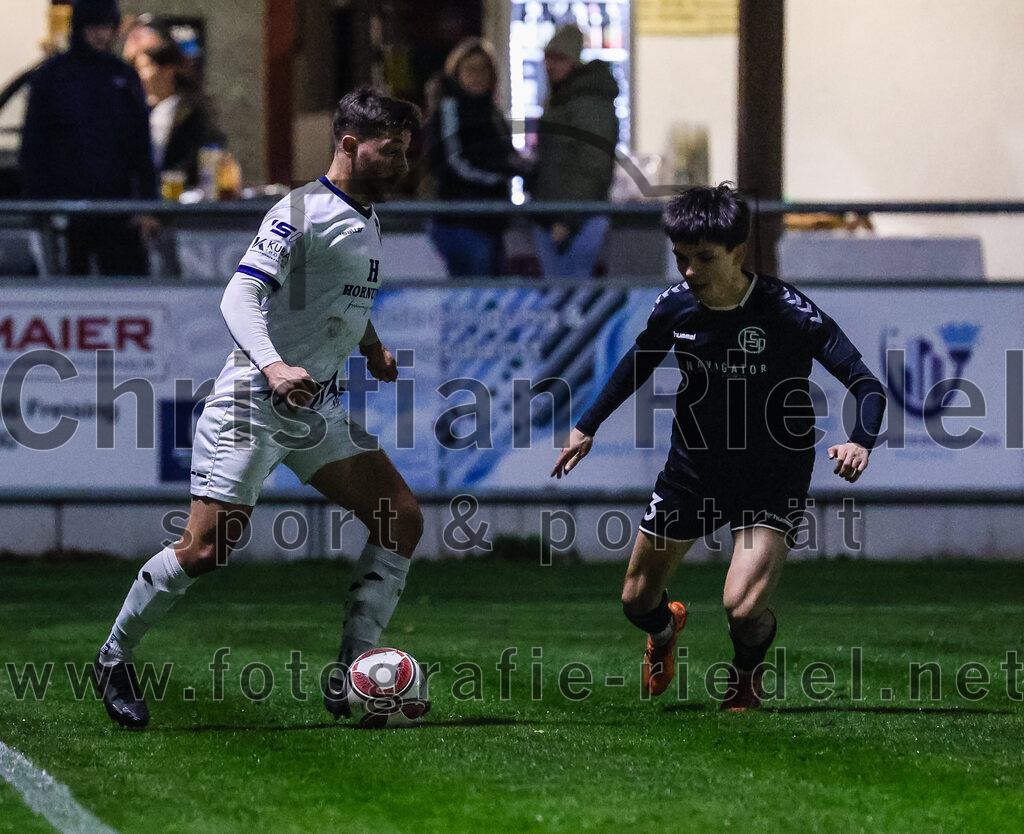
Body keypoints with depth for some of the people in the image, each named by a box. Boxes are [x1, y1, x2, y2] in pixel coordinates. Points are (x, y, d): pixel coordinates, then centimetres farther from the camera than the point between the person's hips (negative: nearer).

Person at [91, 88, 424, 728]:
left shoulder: (367, 221, 14)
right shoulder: (302, 213, -13)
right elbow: (239, 296, -23)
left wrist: (372, 347, 19)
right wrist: (272, 366, -38)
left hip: (321, 408, 9)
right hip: (255, 403, -9)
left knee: (403, 520, -1)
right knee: (206, 550, -13)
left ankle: (351, 678, 1)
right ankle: (114, 658, 8)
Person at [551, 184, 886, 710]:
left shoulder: (786, 311, -25)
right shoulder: (675, 307, -11)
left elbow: (866, 385, -24)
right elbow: (638, 363, 12)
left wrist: (860, 441, -43)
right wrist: (588, 427, 14)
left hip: (772, 479, -4)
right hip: (693, 467, 4)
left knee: (743, 608, -22)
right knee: (637, 599, 12)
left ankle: (747, 672, 15)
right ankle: (665, 628, 52)